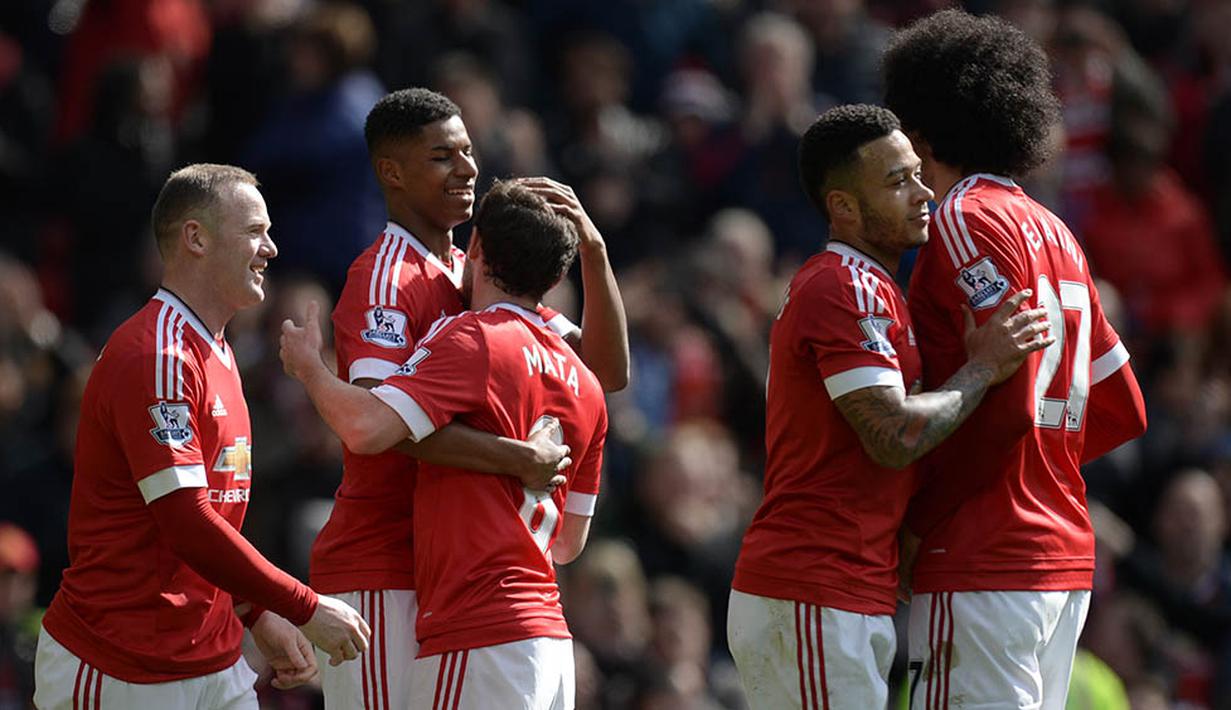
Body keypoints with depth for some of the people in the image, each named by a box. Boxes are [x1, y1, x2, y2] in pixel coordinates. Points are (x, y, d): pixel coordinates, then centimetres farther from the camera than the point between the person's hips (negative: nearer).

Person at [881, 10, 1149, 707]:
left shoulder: (966, 219, -8)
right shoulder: (1056, 233, 19)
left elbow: (1011, 398, -18)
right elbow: (1123, 409, 20)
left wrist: (920, 517, -11)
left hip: (984, 564, -9)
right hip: (1066, 554, 9)